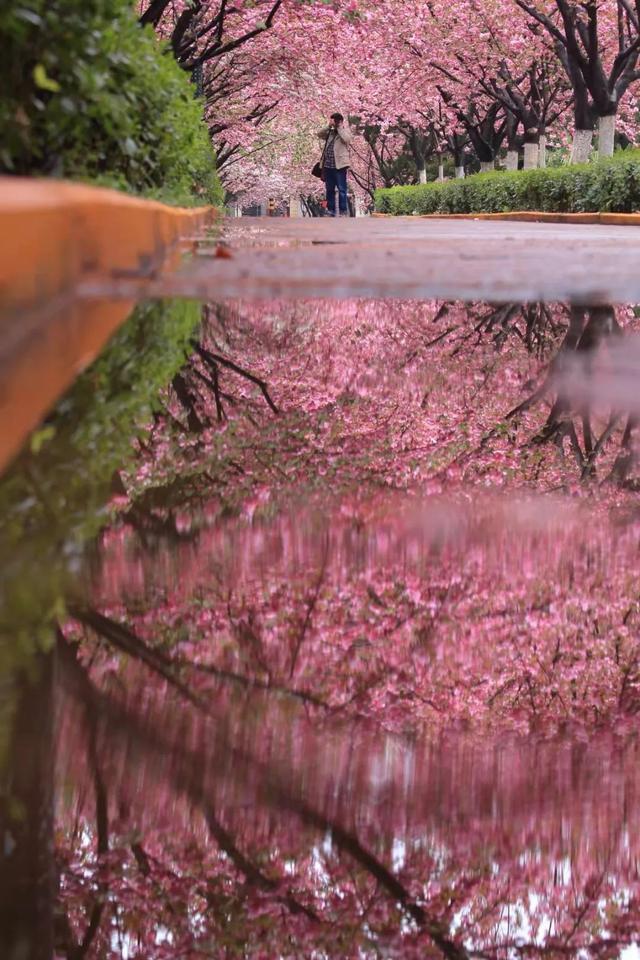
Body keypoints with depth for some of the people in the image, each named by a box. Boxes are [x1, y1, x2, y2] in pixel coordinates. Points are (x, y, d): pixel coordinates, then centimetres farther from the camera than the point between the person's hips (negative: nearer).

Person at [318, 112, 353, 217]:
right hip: (328, 165, 7)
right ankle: (331, 211, 17)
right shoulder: (330, 132, 18)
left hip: (339, 165, -7)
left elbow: (347, 139, -20)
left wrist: (340, 128, -10)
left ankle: (343, 212, -4)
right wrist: (329, 126, 3)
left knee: (341, 190, -5)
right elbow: (319, 134, 11)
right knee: (329, 189, 10)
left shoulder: (345, 131, 0)